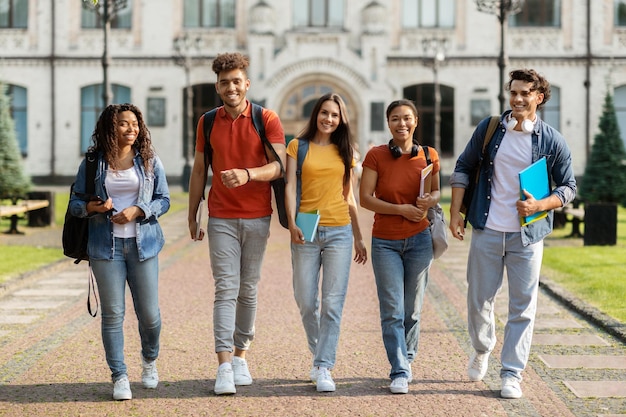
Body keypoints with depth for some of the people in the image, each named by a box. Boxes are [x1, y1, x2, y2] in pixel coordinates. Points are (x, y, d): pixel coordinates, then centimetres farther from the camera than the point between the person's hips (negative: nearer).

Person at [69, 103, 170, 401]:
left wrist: (137, 211, -12)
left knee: (149, 313, 1)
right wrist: (89, 207, -14)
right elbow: (74, 203, 8)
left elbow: (163, 200, 5)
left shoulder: (150, 161, 6)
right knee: (113, 313, -2)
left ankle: (149, 361, 30)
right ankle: (119, 377, 6)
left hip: (142, 244, 1)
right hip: (105, 246, 0)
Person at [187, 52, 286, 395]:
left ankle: (241, 356, 19)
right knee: (226, 289, -7)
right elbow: (199, 171, 13)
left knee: (248, 290, 8)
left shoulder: (267, 120, -1)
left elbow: (279, 165, -11)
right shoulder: (208, 123, 7)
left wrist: (248, 174, -30)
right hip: (221, 219, 0)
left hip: (257, 218, 0)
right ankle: (224, 367, -11)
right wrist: (192, 217, 12)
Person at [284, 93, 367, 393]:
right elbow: (289, 187, -2)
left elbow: (349, 197, 15)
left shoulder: (344, 151, 11)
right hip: (306, 233, -1)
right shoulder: (298, 147, 6)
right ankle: (319, 353, 27)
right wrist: (292, 223, -17)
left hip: (339, 232, 1)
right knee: (306, 302, 3)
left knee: (333, 303, -6)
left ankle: (323, 368, -4)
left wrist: (358, 238, 14)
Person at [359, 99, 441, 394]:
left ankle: (406, 359, 27)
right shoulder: (376, 156, -4)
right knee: (392, 311, -5)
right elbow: (365, 198, -7)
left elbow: (436, 192, 13)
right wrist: (400, 209, -19)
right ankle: (400, 372, -2)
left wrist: (430, 201, -11)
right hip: (385, 242, -1)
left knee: (412, 310, 7)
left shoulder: (429, 156, 2)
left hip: (419, 240, 2)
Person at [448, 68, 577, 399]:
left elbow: (568, 187, 3)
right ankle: (482, 349, 36)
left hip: (527, 236, -1)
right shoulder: (490, 128, 1)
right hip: (487, 231, 1)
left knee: (523, 307, 2)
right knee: (479, 299, 8)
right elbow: (463, 168, 9)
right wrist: (455, 212, 1)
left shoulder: (552, 141, -3)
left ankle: (511, 374, 11)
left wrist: (539, 205, -15)